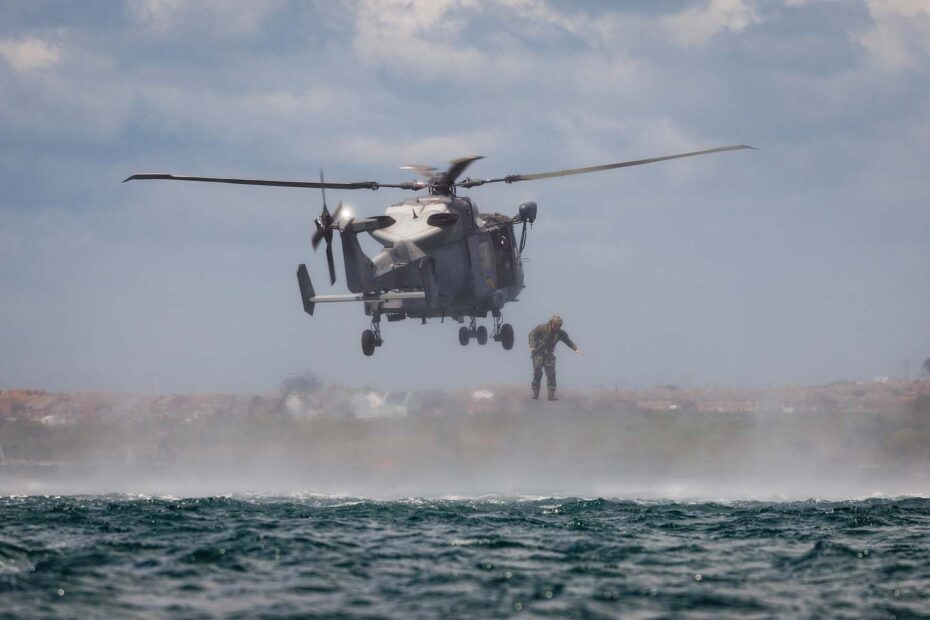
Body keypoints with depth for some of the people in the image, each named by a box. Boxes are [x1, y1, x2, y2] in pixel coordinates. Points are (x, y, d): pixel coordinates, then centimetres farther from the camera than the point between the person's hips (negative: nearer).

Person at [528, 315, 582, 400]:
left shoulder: (560, 333, -1)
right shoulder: (542, 328, -12)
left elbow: (568, 341, 5)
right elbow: (532, 334, -11)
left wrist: (575, 348, -8)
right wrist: (532, 346, -24)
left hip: (549, 354, 3)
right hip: (538, 353, -3)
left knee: (551, 374, -5)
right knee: (537, 373, -4)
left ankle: (551, 394, -3)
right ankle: (535, 393, 6)